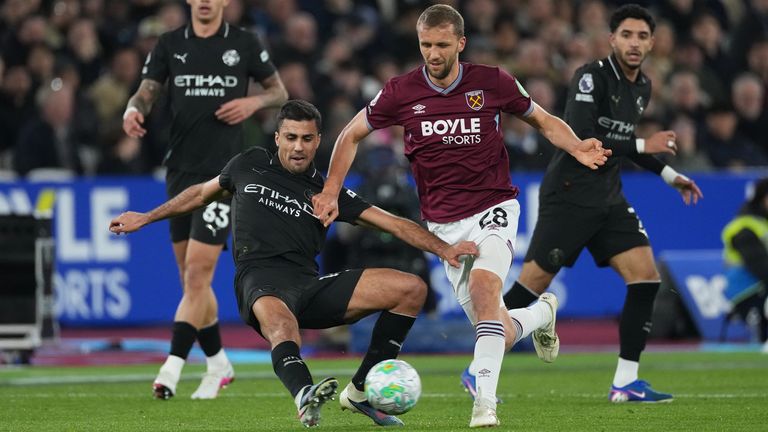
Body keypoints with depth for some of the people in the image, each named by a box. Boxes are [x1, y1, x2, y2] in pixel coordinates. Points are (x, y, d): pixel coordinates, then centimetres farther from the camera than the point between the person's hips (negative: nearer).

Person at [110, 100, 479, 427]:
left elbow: (394, 223, 8)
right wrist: (145, 218, 39)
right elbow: (204, 193, 34)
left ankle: (361, 392, 0)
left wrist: (444, 250, -6)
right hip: (261, 283, -3)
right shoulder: (250, 165, 16)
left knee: (411, 289, -9)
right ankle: (304, 395, -74)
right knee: (279, 322, -42)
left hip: (309, 286, 3)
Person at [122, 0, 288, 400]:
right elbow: (146, 92, 4)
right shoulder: (170, 45, 8)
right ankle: (217, 365, 25)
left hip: (223, 172, -4)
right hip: (180, 172, 4)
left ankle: (172, 367, -17)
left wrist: (254, 102, -9)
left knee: (197, 275, -13)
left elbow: (279, 92, 12)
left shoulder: (244, 44, 2)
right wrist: (133, 111, -19)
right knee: (192, 279, 10)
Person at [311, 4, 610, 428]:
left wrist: (577, 148, -12)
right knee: (500, 334, 3)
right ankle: (541, 313, 40)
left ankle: (485, 400, -31)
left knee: (484, 286, -31)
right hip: (444, 224, 2)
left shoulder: (492, 82, -7)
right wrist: (331, 191, 1)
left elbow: (544, 121, 7)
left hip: (493, 207, -2)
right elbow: (351, 135, 9)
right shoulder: (400, 92, -5)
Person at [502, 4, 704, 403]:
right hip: (569, 195, -8)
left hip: (608, 198, 8)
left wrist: (669, 175, 23)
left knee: (646, 276, -5)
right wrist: (642, 146, -21)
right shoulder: (591, 77, -15)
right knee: (531, 285, -6)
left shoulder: (642, 86, 11)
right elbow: (580, 138, -24)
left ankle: (626, 382, -1)